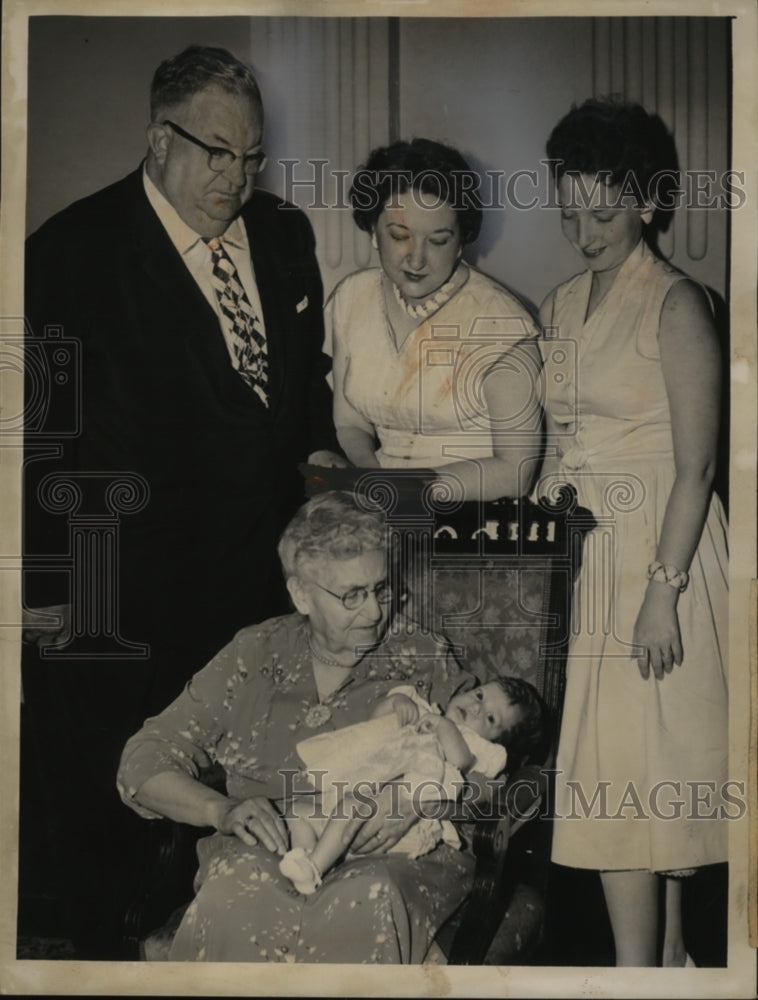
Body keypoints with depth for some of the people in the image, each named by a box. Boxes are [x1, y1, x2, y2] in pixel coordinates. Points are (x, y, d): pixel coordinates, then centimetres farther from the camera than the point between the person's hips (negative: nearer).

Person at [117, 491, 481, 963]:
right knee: (242, 901, -36)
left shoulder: (425, 662, 11)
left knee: (369, 902, -36)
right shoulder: (254, 656, 11)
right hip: (266, 856, 0)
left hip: (391, 858, 0)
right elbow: (144, 764, 8)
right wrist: (223, 809, -13)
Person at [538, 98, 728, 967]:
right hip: (579, 552, 7)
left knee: (627, 765, -7)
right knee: (651, 764, 11)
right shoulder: (561, 305, 13)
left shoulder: (675, 306, -9)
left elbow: (696, 465, -14)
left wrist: (664, 589, -19)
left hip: (655, 550, -6)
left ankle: (637, 969, 0)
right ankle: (670, 953, 21)